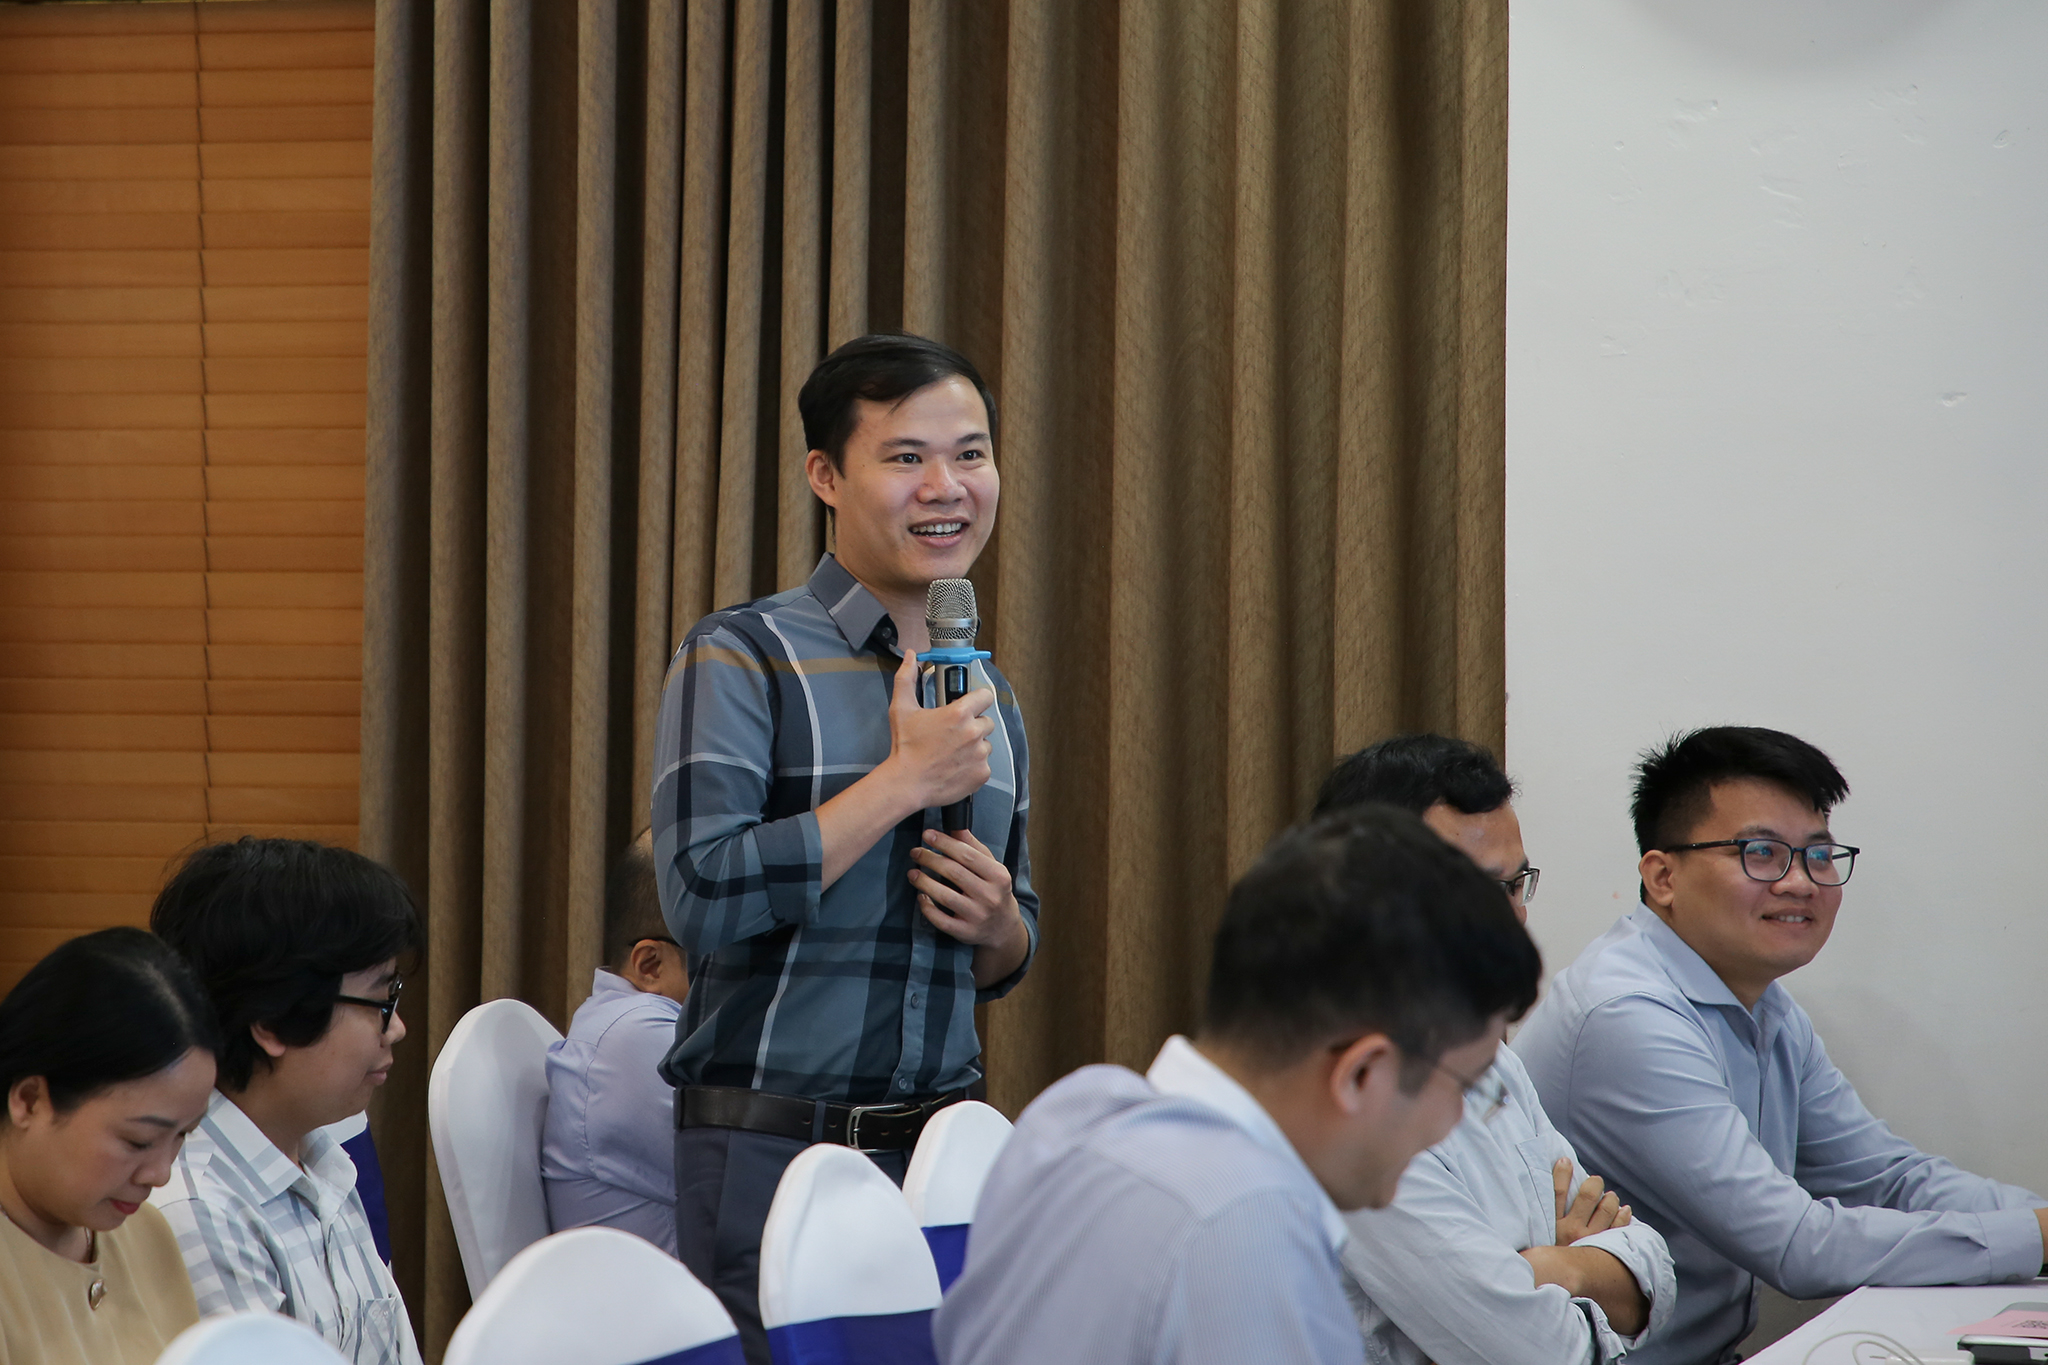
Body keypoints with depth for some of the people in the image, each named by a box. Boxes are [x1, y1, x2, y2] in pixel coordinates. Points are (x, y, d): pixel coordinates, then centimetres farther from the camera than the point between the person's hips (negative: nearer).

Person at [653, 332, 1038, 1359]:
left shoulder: (989, 697, 15)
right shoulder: (743, 659, -5)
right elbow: (703, 897, -18)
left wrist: (998, 922, 0)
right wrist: (906, 780, -14)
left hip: (944, 1145, 6)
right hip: (771, 1154, -5)